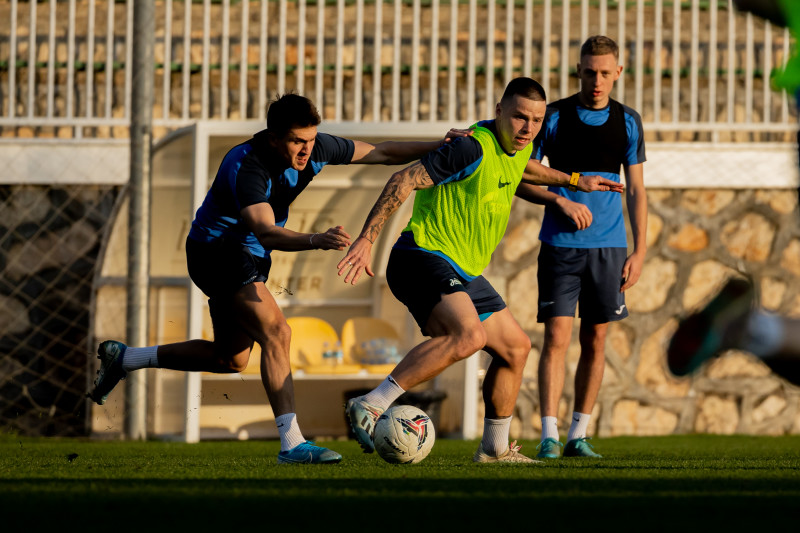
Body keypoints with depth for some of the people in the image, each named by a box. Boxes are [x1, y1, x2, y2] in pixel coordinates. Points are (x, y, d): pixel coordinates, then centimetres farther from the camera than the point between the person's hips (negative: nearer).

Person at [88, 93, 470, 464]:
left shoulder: (316, 148, -12)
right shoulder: (245, 167, -33)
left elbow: (381, 153, -1)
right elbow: (266, 233, -46)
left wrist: (437, 147, -10)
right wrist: (316, 240, -63)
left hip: (248, 256, 9)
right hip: (216, 249, -9)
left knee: (231, 359, 18)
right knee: (276, 333, -24)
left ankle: (123, 359, 31)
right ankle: (291, 443, -25)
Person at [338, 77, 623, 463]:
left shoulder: (521, 148, 8)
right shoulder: (474, 148, -20)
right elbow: (404, 181, -22)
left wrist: (573, 181, 37)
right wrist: (367, 239, -27)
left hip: (463, 271, 10)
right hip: (422, 256, -10)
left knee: (515, 347, 15)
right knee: (469, 334, -33)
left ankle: (495, 449, 30)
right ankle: (370, 406, -33)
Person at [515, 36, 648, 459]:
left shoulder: (627, 122, 7)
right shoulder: (553, 117, -1)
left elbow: (636, 190, 10)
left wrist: (639, 251, 3)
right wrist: (561, 201, -15)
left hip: (608, 246, 2)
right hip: (560, 245, -2)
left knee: (595, 341, 5)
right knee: (557, 337, -10)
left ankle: (579, 434, 12)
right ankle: (549, 435, -10)